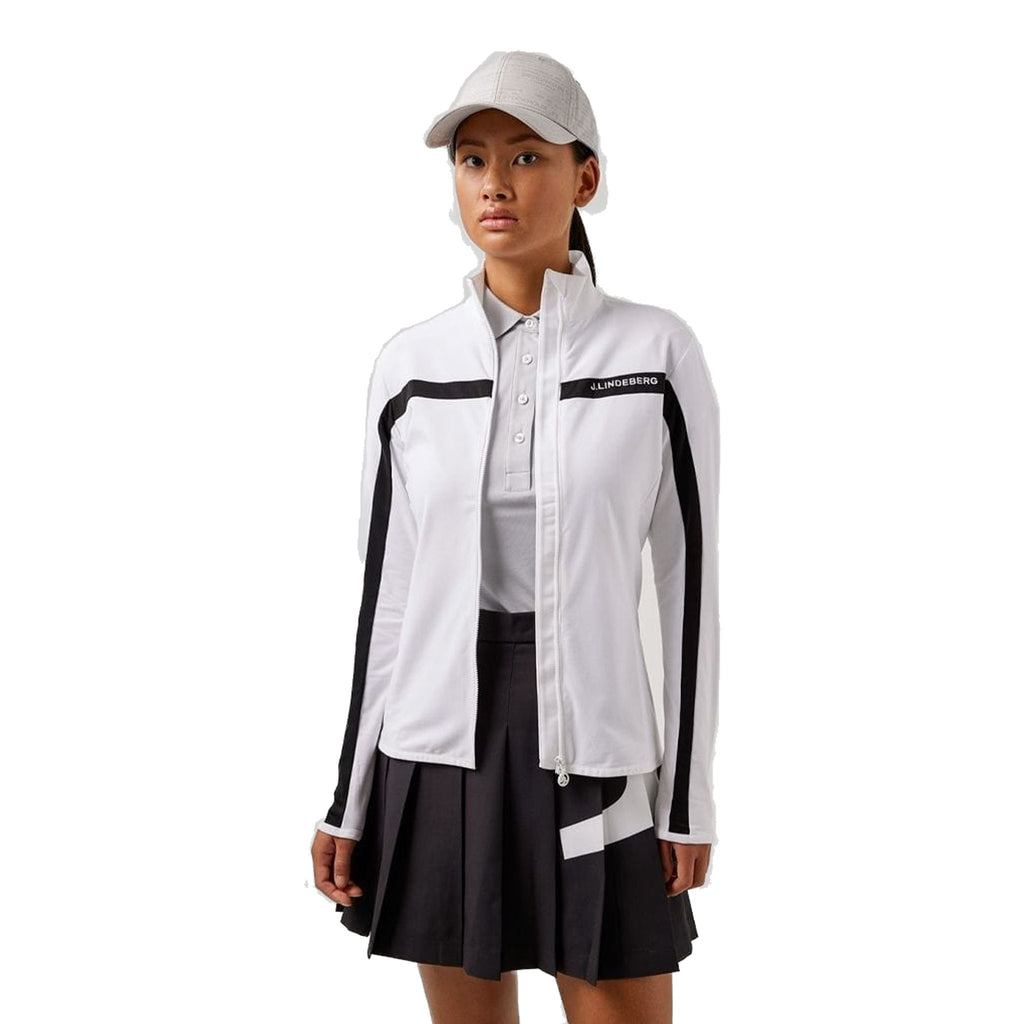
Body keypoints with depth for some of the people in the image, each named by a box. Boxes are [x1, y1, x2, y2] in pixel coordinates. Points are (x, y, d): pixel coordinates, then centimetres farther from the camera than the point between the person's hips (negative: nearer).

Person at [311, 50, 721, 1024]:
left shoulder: (658, 352, -5)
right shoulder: (409, 363, 1)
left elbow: (690, 578, -2)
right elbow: (386, 589, 5)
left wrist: (691, 796, -3)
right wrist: (348, 798, 4)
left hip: (594, 753, -2)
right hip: (440, 753, 2)